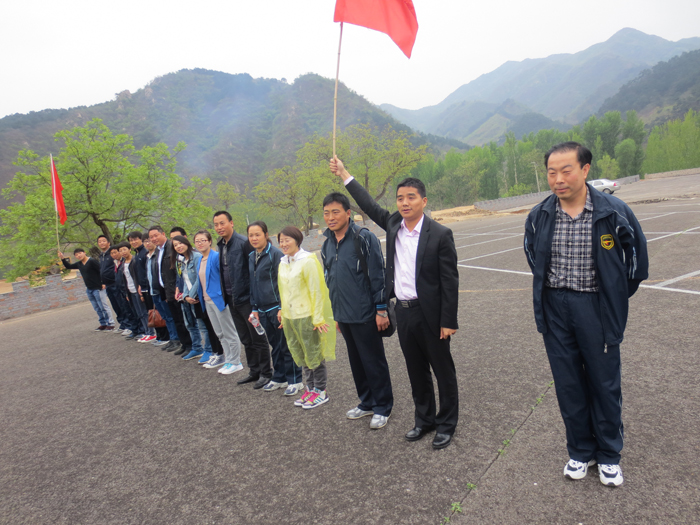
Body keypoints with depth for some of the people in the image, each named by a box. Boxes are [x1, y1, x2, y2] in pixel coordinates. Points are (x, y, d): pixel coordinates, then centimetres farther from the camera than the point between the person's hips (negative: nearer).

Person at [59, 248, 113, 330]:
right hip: (89, 289, 8)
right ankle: (103, 324, 18)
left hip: (97, 288, -8)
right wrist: (62, 258, 9)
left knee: (103, 307, -5)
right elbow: (68, 266, 24)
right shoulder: (79, 264, 10)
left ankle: (110, 324, 1)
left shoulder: (92, 261, -14)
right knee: (97, 308, 11)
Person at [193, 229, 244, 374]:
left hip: (219, 299, -8)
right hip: (207, 301, 9)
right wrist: (200, 295, 15)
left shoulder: (216, 257, -14)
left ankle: (234, 362, 10)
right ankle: (227, 358, 30)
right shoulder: (199, 260, 12)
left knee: (229, 333, 1)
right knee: (220, 333, 17)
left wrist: (224, 296, -17)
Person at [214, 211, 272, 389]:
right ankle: (254, 372, 29)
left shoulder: (243, 243, -14)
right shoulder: (221, 246, 11)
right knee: (246, 339, 17)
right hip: (232, 300, 8)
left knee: (258, 339, 3)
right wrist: (225, 296, 13)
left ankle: (266, 373, 16)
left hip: (246, 299, -8)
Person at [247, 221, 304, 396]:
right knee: (275, 344, 17)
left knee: (286, 345, 1)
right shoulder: (251, 257, 11)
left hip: (277, 307, -7)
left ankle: (295, 380, 14)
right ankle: (279, 378, 29)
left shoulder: (275, 254, -12)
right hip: (263, 310, 7)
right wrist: (255, 308, 15)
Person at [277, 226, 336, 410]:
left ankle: (321, 392, 18)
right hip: (290, 317, 7)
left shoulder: (308, 261, -12)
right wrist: (282, 311, 14)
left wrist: (318, 318, -15)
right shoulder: (283, 263, 9)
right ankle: (310, 388, 29)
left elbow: (316, 291, -14)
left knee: (314, 354, 4)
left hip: (307, 316, -7)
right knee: (301, 355, 15)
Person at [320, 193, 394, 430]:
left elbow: (378, 275, -13)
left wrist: (381, 309, -14)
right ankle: (367, 403, 34)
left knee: (374, 361, 5)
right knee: (356, 361, 18)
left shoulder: (364, 238, -12)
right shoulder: (327, 245, 9)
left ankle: (382, 407, 22)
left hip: (365, 314, -7)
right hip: (343, 316, 7)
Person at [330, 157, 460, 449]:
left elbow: (450, 281, -11)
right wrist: (344, 175, 19)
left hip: (430, 314, -5)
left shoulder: (440, 235, -11)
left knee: (443, 371, 10)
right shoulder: (392, 225, 4)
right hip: (403, 312, 5)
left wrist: (448, 322, -14)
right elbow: (369, 206, 18)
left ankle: (446, 424, 28)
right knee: (416, 371, 18)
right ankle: (424, 419, 36)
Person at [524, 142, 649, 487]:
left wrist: (617, 297, 7)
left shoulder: (613, 212, -9)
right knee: (568, 383, 11)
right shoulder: (539, 216, -2)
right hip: (555, 309, 2)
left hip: (596, 308, -2)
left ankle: (608, 455, 32)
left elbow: (637, 256, 4)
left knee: (604, 382, 10)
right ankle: (581, 451, 31)